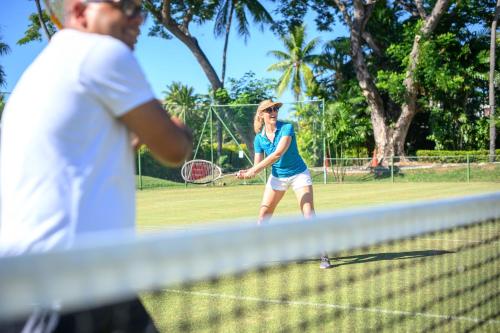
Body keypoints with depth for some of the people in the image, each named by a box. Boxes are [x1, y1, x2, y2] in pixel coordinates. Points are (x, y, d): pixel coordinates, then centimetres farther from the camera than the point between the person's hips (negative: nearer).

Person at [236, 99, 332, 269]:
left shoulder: (287, 128, -19)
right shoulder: (259, 138, -6)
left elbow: (278, 153, -31)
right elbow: (257, 165, -5)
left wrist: (254, 170, -35)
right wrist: (246, 173, -27)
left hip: (299, 174, -4)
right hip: (277, 177, 4)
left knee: (309, 215, -12)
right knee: (263, 215, 1)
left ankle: (323, 256, -6)